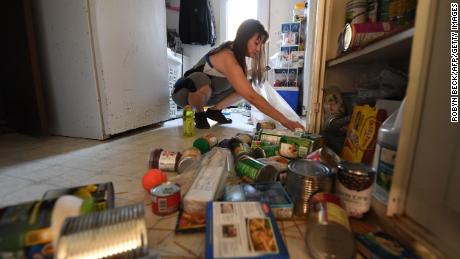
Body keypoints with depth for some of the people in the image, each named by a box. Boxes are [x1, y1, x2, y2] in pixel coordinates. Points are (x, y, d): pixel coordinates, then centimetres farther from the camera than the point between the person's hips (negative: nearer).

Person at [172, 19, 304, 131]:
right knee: (201, 80, -41)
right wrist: (284, 120, -40)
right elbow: (251, 97, -40)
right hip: (184, 92, -7)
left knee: (245, 86, -8)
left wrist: (253, 71, -15)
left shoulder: (234, 50, -7)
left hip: (205, 93, 7)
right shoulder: (228, 58, -34)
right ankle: (199, 114, -11)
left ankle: (214, 110, 7)